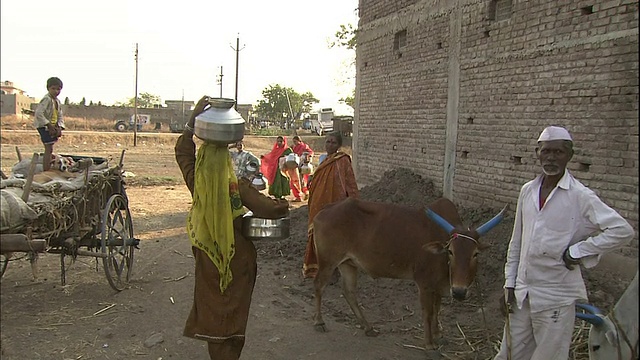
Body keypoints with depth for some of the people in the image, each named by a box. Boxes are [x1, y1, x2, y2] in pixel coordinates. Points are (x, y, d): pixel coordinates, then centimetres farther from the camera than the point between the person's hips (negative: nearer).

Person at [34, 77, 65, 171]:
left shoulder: (57, 101, 11)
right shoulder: (46, 99, -16)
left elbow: (60, 117, 13)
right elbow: (39, 113, -25)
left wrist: (59, 128, -3)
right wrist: (49, 125, -23)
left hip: (52, 127, 9)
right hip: (44, 127, -9)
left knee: (50, 150, 15)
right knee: (49, 150, -10)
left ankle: (48, 170, 24)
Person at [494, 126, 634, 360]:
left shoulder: (579, 196, -11)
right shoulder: (527, 191, 5)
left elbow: (622, 230, -17)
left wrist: (577, 252, -15)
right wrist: (509, 284, 10)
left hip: (556, 297, -5)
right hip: (522, 293, 5)